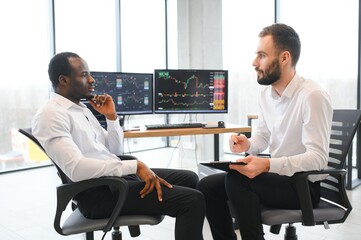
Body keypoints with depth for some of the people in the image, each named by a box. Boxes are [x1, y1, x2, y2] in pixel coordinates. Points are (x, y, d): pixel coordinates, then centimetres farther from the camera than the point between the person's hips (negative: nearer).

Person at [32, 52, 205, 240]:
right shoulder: (50, 114, -12)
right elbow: (76, 169, -26)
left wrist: (111, 116, 3)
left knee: (189, 178, 16)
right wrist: (135, 166, -25)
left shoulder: (81, 109, 16)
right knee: (193, 200, -19)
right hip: (98, 191, -9)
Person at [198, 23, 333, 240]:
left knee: (236, 180, -30)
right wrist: (248, 144, -8)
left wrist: (268, 165, -37)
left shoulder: (312, 96, -22)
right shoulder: (267, 92, 3)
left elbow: (318, 157, -26)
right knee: (207, 186, -1)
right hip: (277, 175, 8)